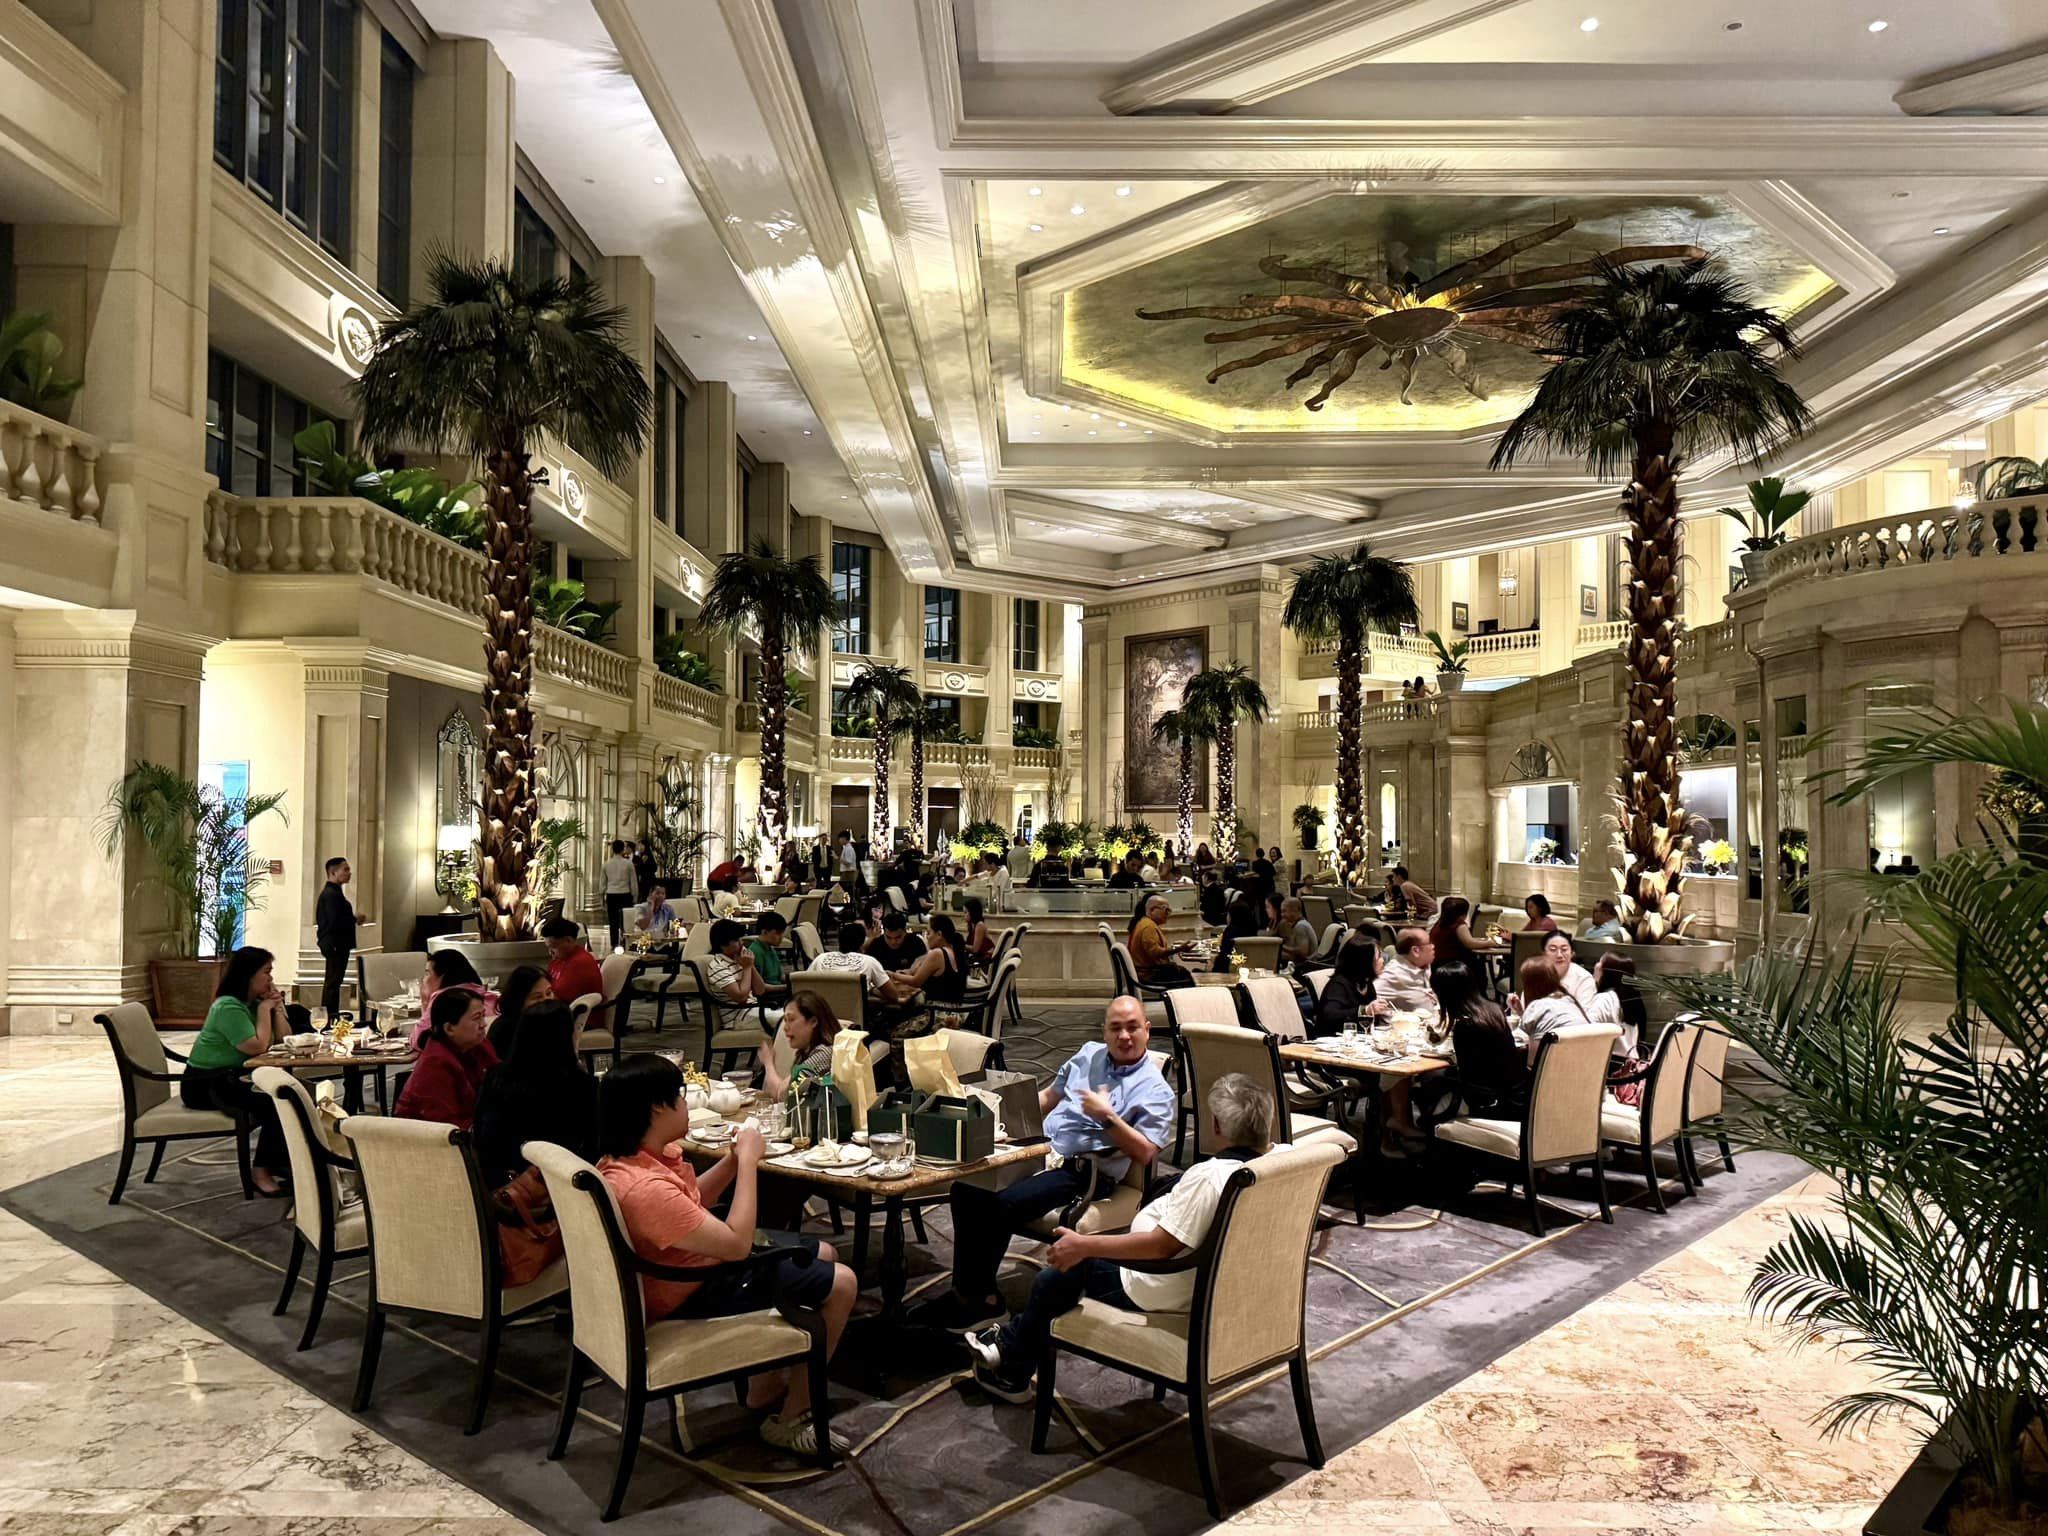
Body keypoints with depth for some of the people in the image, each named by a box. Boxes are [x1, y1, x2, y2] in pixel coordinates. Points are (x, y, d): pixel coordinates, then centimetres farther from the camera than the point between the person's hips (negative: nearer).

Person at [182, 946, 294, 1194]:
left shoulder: (256, 1002, 10)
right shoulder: (228, 1007, -17)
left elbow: (284, 1039, 8)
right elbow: (258, 1046, -24)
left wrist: (277, 1007, -2)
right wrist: (264, 1009, -14)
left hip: (236, 1077, 9)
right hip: (204, 1084, -9)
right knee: (275, 1103, -27)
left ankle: (281, 1162, 1)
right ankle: (262, 1170, -12)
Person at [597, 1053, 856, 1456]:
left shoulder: (635, 1157, -5)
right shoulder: (645, 1187, -36)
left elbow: (693, 1201, 12)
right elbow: (737, 1243, -31)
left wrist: (735, 1158, -4)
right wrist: (748, 1161, -23)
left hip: (698, 1259, 10)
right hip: (694, 1293, -10)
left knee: (822, 1253, 20)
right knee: (840, 1283, -5)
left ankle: (765, 1387, 28)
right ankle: (790, 1420, 8)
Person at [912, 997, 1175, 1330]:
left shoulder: (1154, 1088, -1)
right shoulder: (1089, 1054, 19)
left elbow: (1145, 1153, -9)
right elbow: (1049, 1096, 28)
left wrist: (1108, 1117, -18)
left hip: (1080, 1170, -6)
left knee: (1004, 1205, -28)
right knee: (966, 1189, -17)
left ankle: (975, 1298, -10)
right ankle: (967, 1289, -9)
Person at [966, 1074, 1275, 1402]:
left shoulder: (1208, 1176, -32)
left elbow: (1162, 1245, -32)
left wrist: (1083, 1246, -27)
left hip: (1160, 1293, -9)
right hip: (1209, 1280, 9)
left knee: (1053, 1280, 13)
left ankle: (1013, 1376, 34)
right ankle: (1011, 1339, 34)